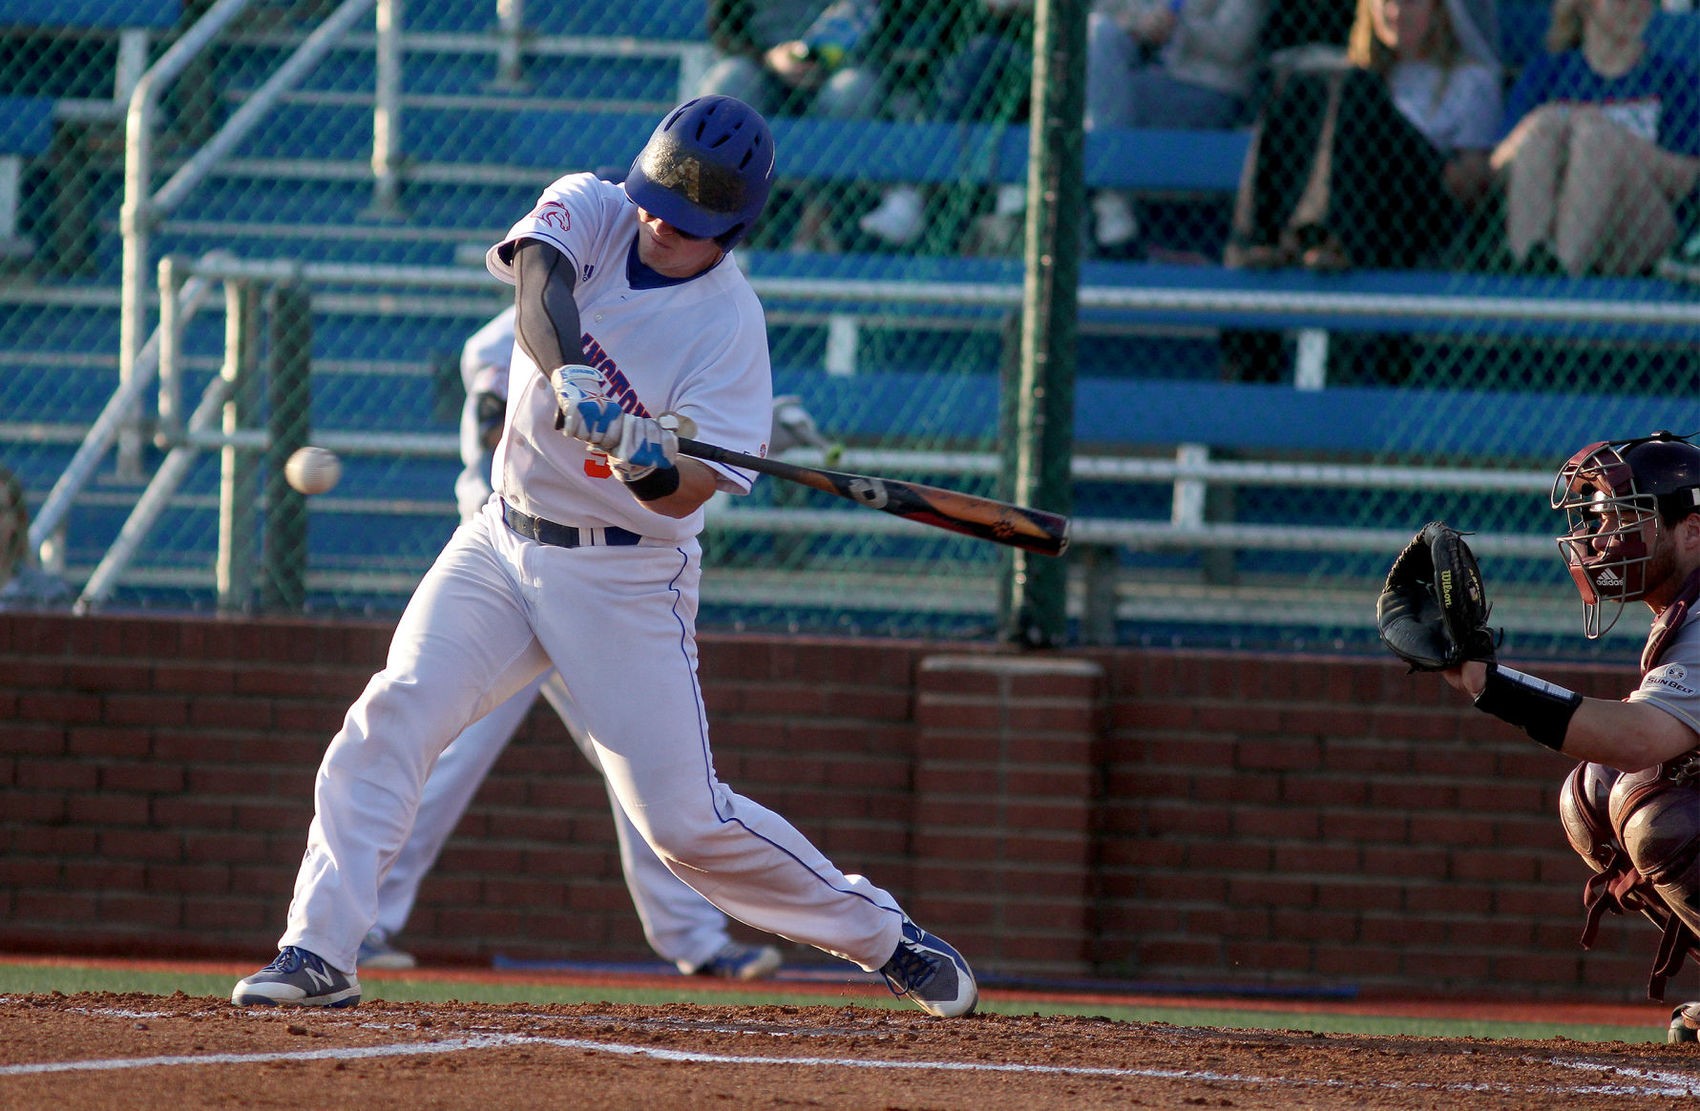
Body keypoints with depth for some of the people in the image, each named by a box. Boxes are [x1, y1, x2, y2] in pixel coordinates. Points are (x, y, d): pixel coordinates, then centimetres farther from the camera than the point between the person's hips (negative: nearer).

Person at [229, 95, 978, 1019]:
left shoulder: (730, 327, -13)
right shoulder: (589, 210, -3)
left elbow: (685, 495, -22)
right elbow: (537, 288, -26)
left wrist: (645, 462, -44)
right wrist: (569, 372, -46)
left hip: (626, 577, -4)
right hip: (504, 541, 4)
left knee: (686, 821, -5)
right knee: (392, 713, -17)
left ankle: (881, 934, 15)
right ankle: (320, 953, -15)